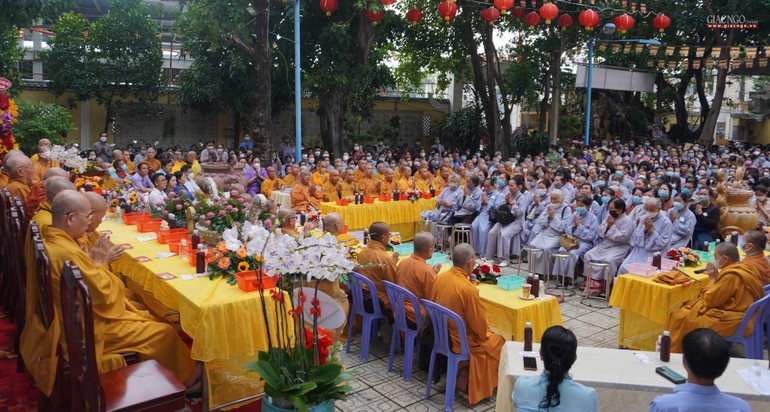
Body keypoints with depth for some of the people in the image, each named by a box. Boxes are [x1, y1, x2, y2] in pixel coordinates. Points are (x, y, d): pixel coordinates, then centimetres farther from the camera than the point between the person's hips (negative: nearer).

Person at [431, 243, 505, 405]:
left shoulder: (440, 278, -6)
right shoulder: (468, 288, -27)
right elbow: (480, 327, -19)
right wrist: (487, 332, 4)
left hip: (442, 336, 7)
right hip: (460, 342, -7)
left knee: (489, 335, 26)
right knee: (499, 342, 15)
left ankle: (462, 372, 22)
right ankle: (466, 380, 20)